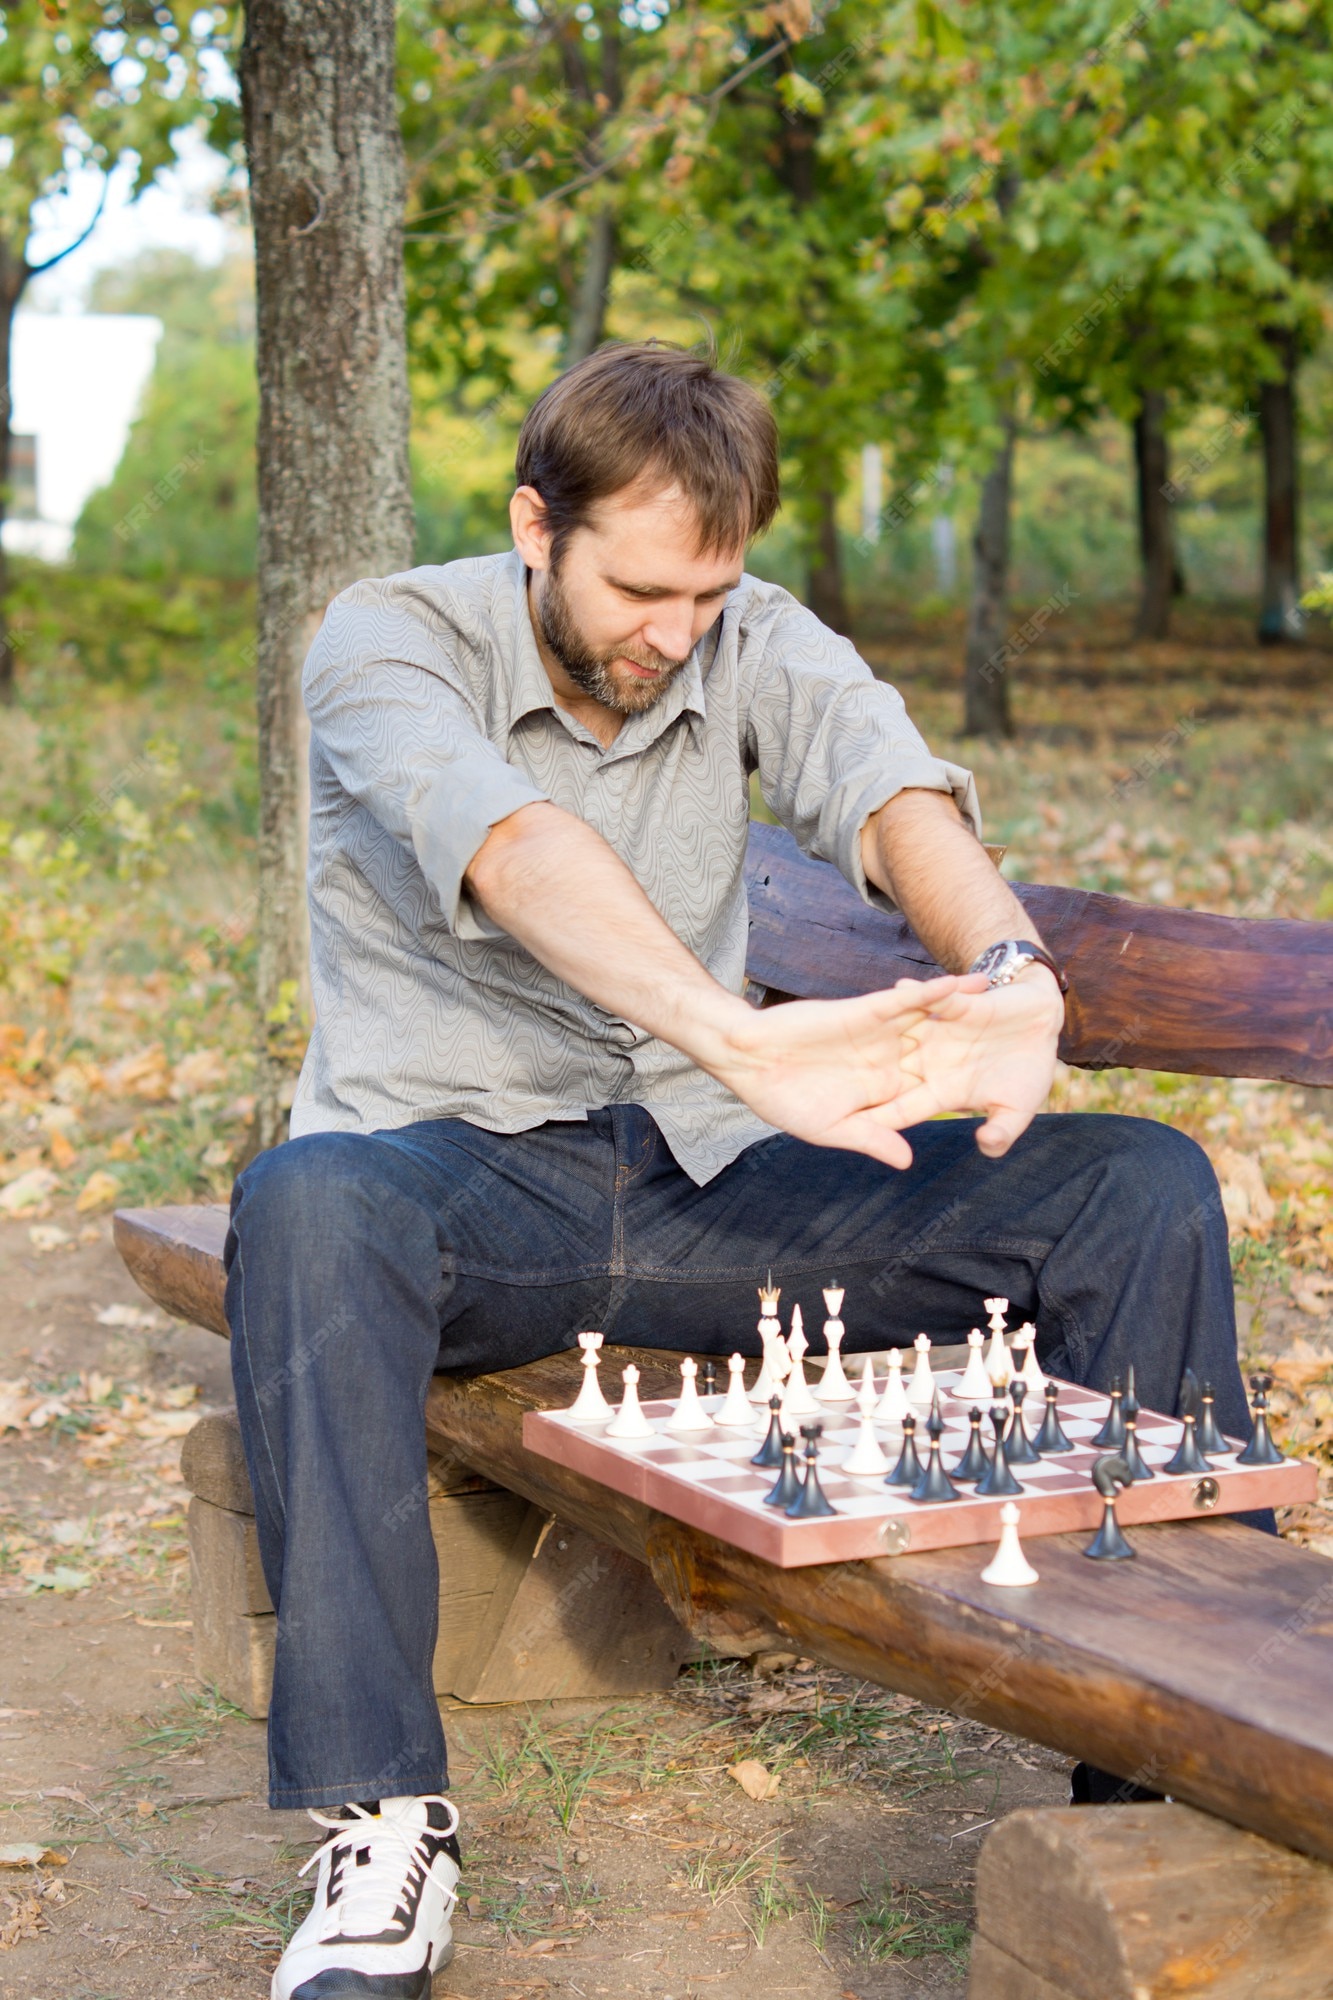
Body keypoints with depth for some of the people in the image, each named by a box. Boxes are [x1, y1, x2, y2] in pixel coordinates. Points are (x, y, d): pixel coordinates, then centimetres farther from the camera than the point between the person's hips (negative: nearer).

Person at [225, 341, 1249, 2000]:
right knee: (306, 1210, -41)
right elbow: (514, 851, -32)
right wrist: (739, 1038, -50)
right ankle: (379, 1824, -36)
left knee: (1144, 1189, -12)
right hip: (463, 1170, -3)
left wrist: (1013, 977, -43)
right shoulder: (389, 645, -11)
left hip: (700, 1181, 4)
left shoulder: (758, 648, 2)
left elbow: (898, 795, -20)